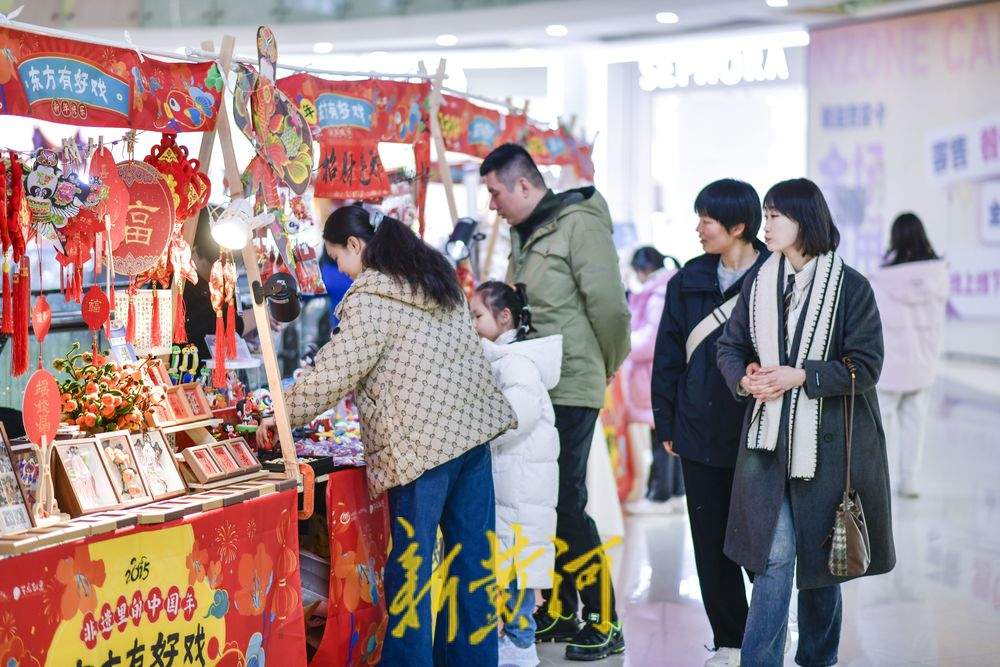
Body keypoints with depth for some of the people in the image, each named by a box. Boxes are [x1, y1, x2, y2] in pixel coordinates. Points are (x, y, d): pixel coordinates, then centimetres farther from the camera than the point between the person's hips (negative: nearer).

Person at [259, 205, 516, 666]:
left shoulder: (370, 298, -10)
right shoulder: (436, 275, 15)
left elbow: (333, 373, -10)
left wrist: (281, 415, 3)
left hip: (423, 442, -8)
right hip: (473, 426, 8)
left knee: (410, 565, 0)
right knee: (471, 553, 12)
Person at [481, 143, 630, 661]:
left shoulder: (580, 225, -13)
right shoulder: (525, 234, 15)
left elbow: (610, 307, -16)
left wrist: (608, 367, -4)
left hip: (570, 390, -9)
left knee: (566, 505, -7)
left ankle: (603, 622, 2)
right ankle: (558, 611, 23)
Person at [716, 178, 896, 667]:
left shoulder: (850, 286, -7)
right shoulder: (758, 282, 5)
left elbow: (865, 366, -9)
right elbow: (730, 346, 11)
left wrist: (800, 376, -19)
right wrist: (743, 380, -10)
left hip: (828, 443, -2)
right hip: (769, 438, 2)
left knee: (820, 557, 10)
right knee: (774, 556, -4)